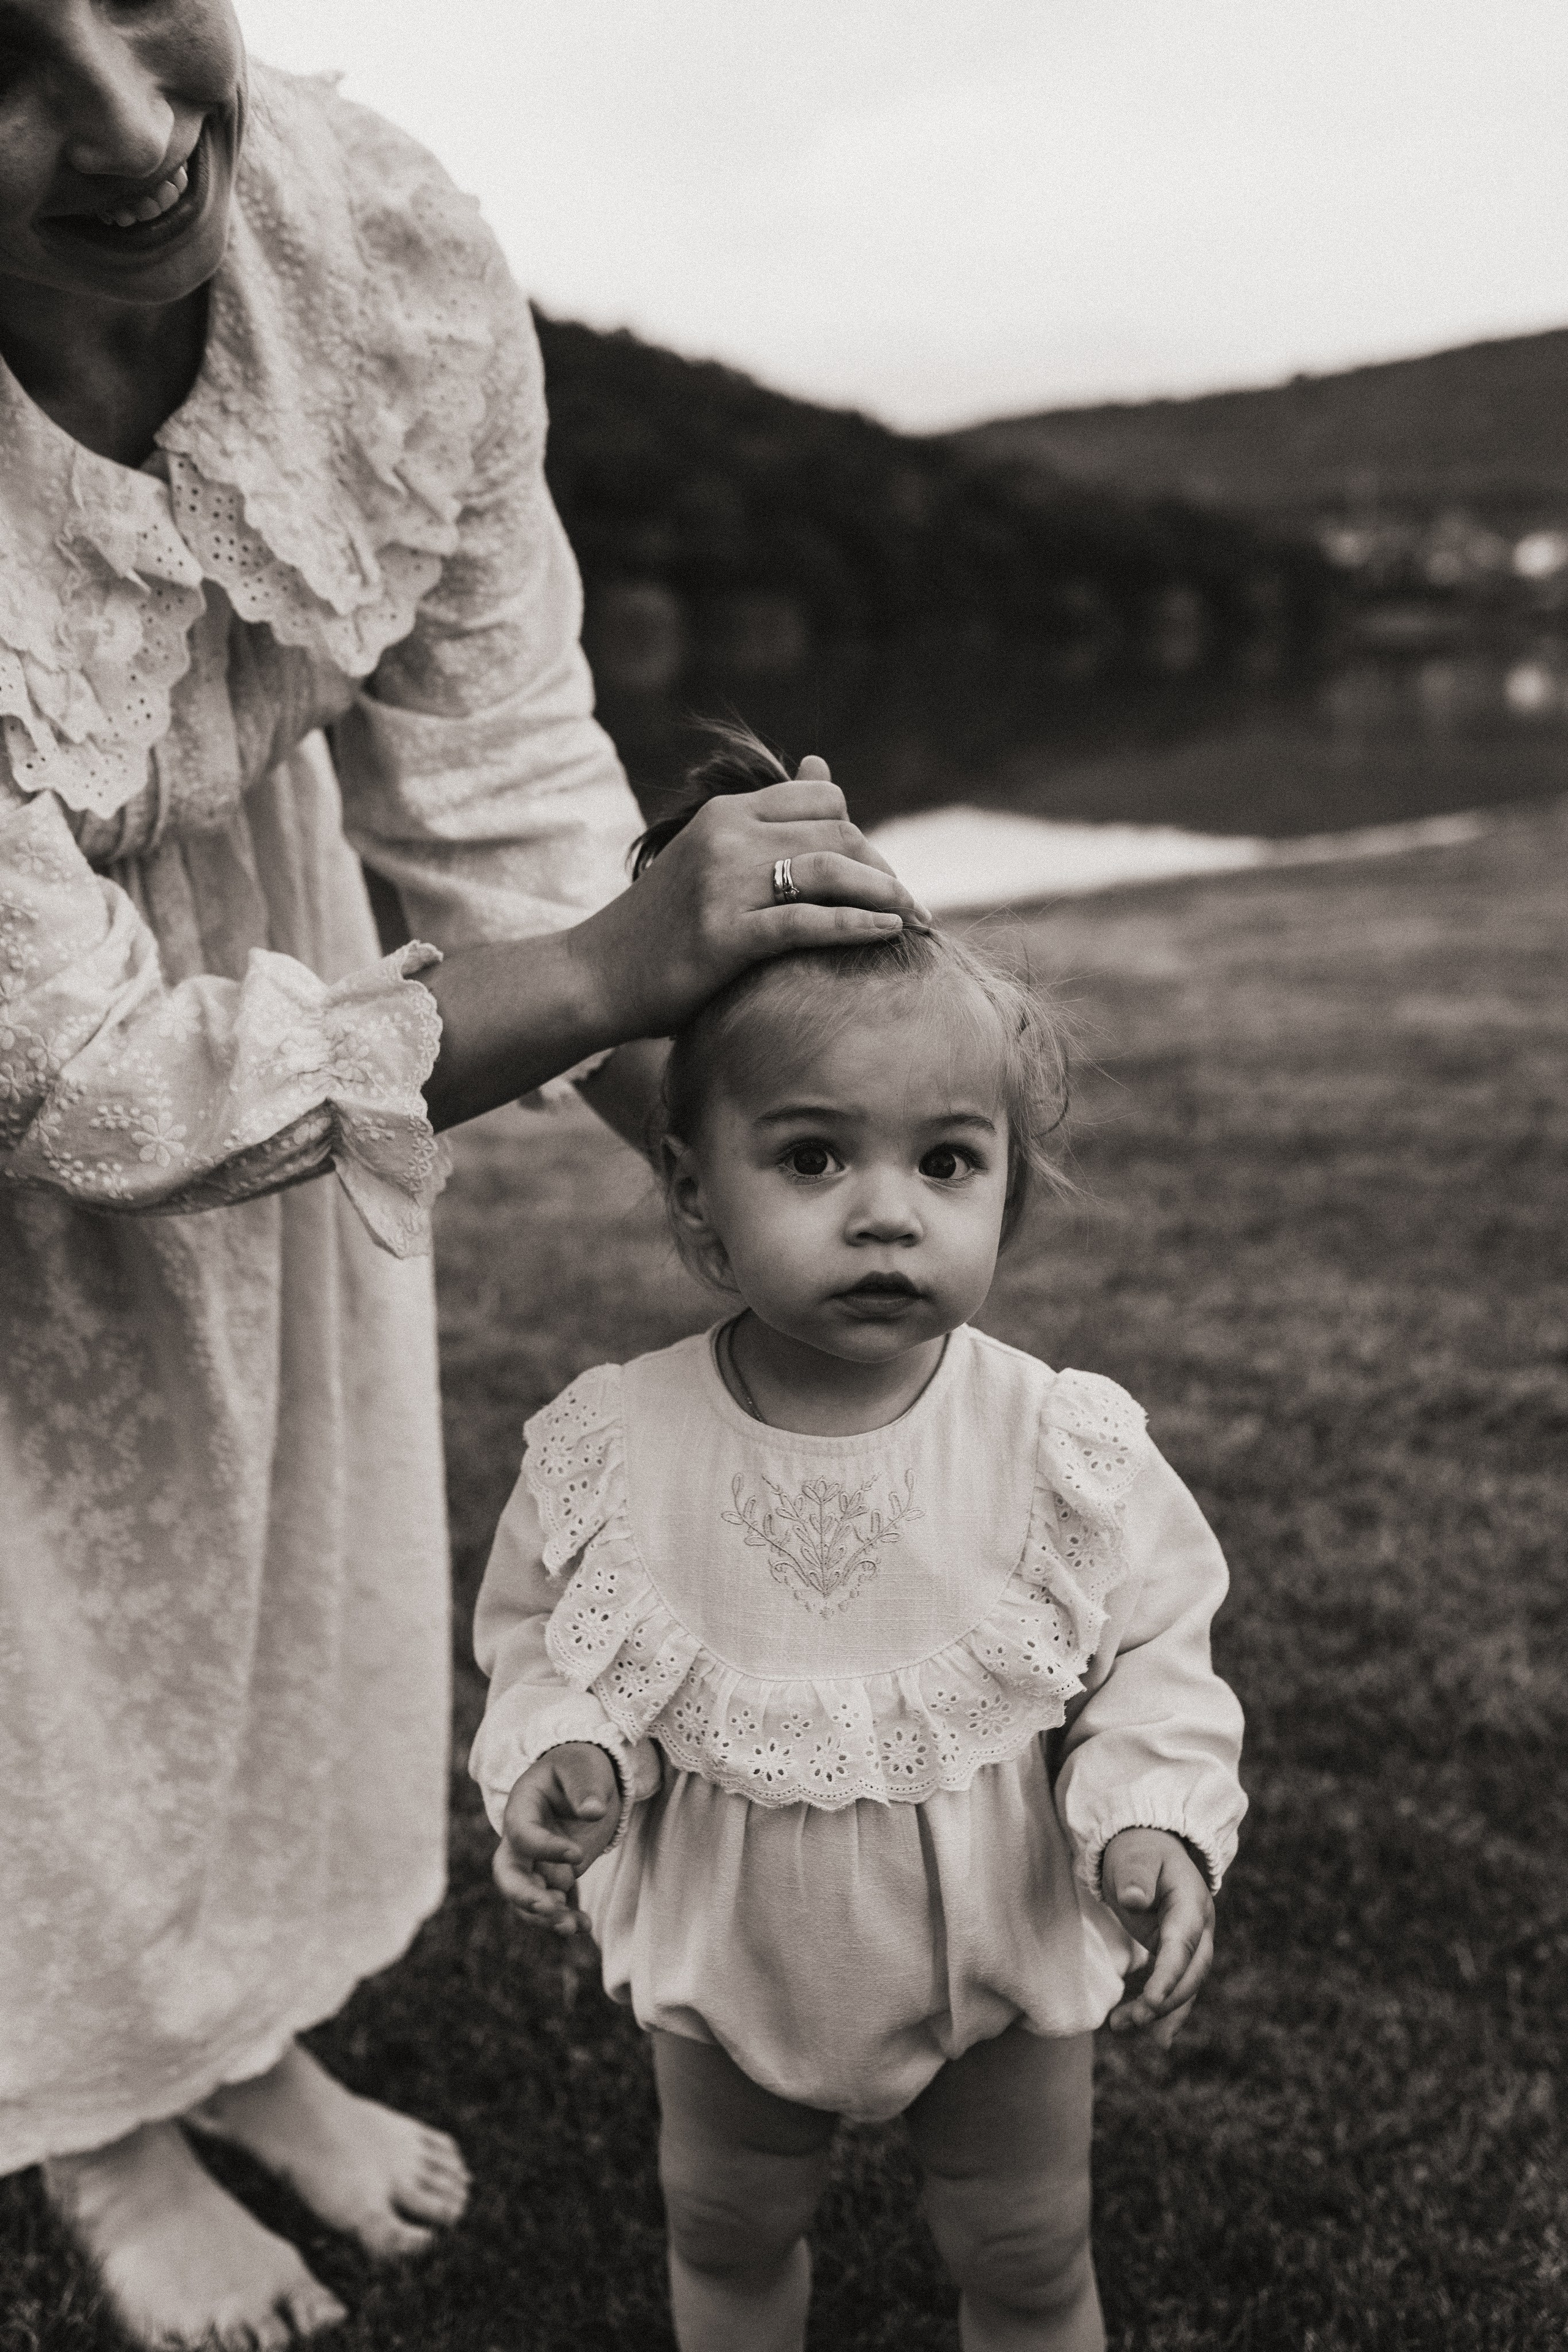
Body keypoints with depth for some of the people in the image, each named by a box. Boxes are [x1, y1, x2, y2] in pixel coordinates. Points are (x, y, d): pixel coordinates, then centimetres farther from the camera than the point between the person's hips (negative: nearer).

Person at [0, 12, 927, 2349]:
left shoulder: (396, 256, -28)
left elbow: (501, 786, -14)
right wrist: (601, 971, -37)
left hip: (253, 881, 5)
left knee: (308, 1492, 16)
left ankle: (257, 2038, 43)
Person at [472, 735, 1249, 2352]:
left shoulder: (1066, 1447, -22)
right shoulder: (614, 1450, -20)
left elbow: (1151, 1658, -10)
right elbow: (548, 1645, -5)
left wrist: (1157, 1818, -26)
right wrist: (561, 1753, -25)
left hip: (995, 1947, -1)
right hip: (728, 1948, 1)